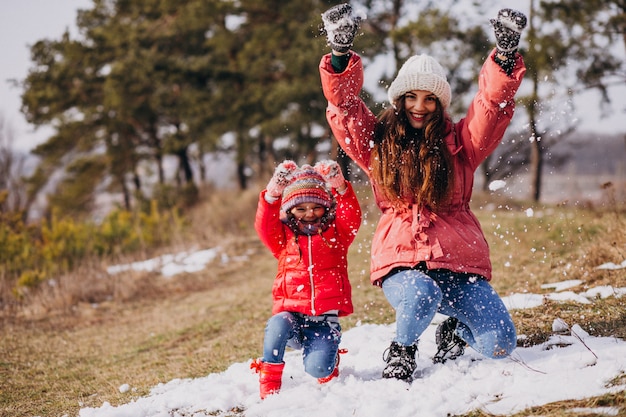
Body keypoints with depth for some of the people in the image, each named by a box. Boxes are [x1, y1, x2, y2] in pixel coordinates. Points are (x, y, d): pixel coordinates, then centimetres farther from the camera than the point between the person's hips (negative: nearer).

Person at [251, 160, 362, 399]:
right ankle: (268, 388, -17)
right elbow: (264, 226, -6)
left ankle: (329, 357, 18)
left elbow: (351, 218, -7)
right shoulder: (283, 237, 11)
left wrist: (339, 187, -22)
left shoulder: (336, 234, 11)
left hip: (326, 318, -1)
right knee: (277, 326, -35)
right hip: (292, 313, 1)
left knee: (318, 369, -22)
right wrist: (273, 192, -21)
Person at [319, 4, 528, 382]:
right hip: (401, 261, -1)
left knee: (499, 346, -15)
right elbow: (344, 105, -3)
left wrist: (505, 53, -20)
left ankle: (455, 329, 23)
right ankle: (402, 349, -1)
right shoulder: (378, 141, 9)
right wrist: (340, 51, -18)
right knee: (421, 298, -37)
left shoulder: (458, 142, 9)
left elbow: (494, 103, -4)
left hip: (458, 262, 1)